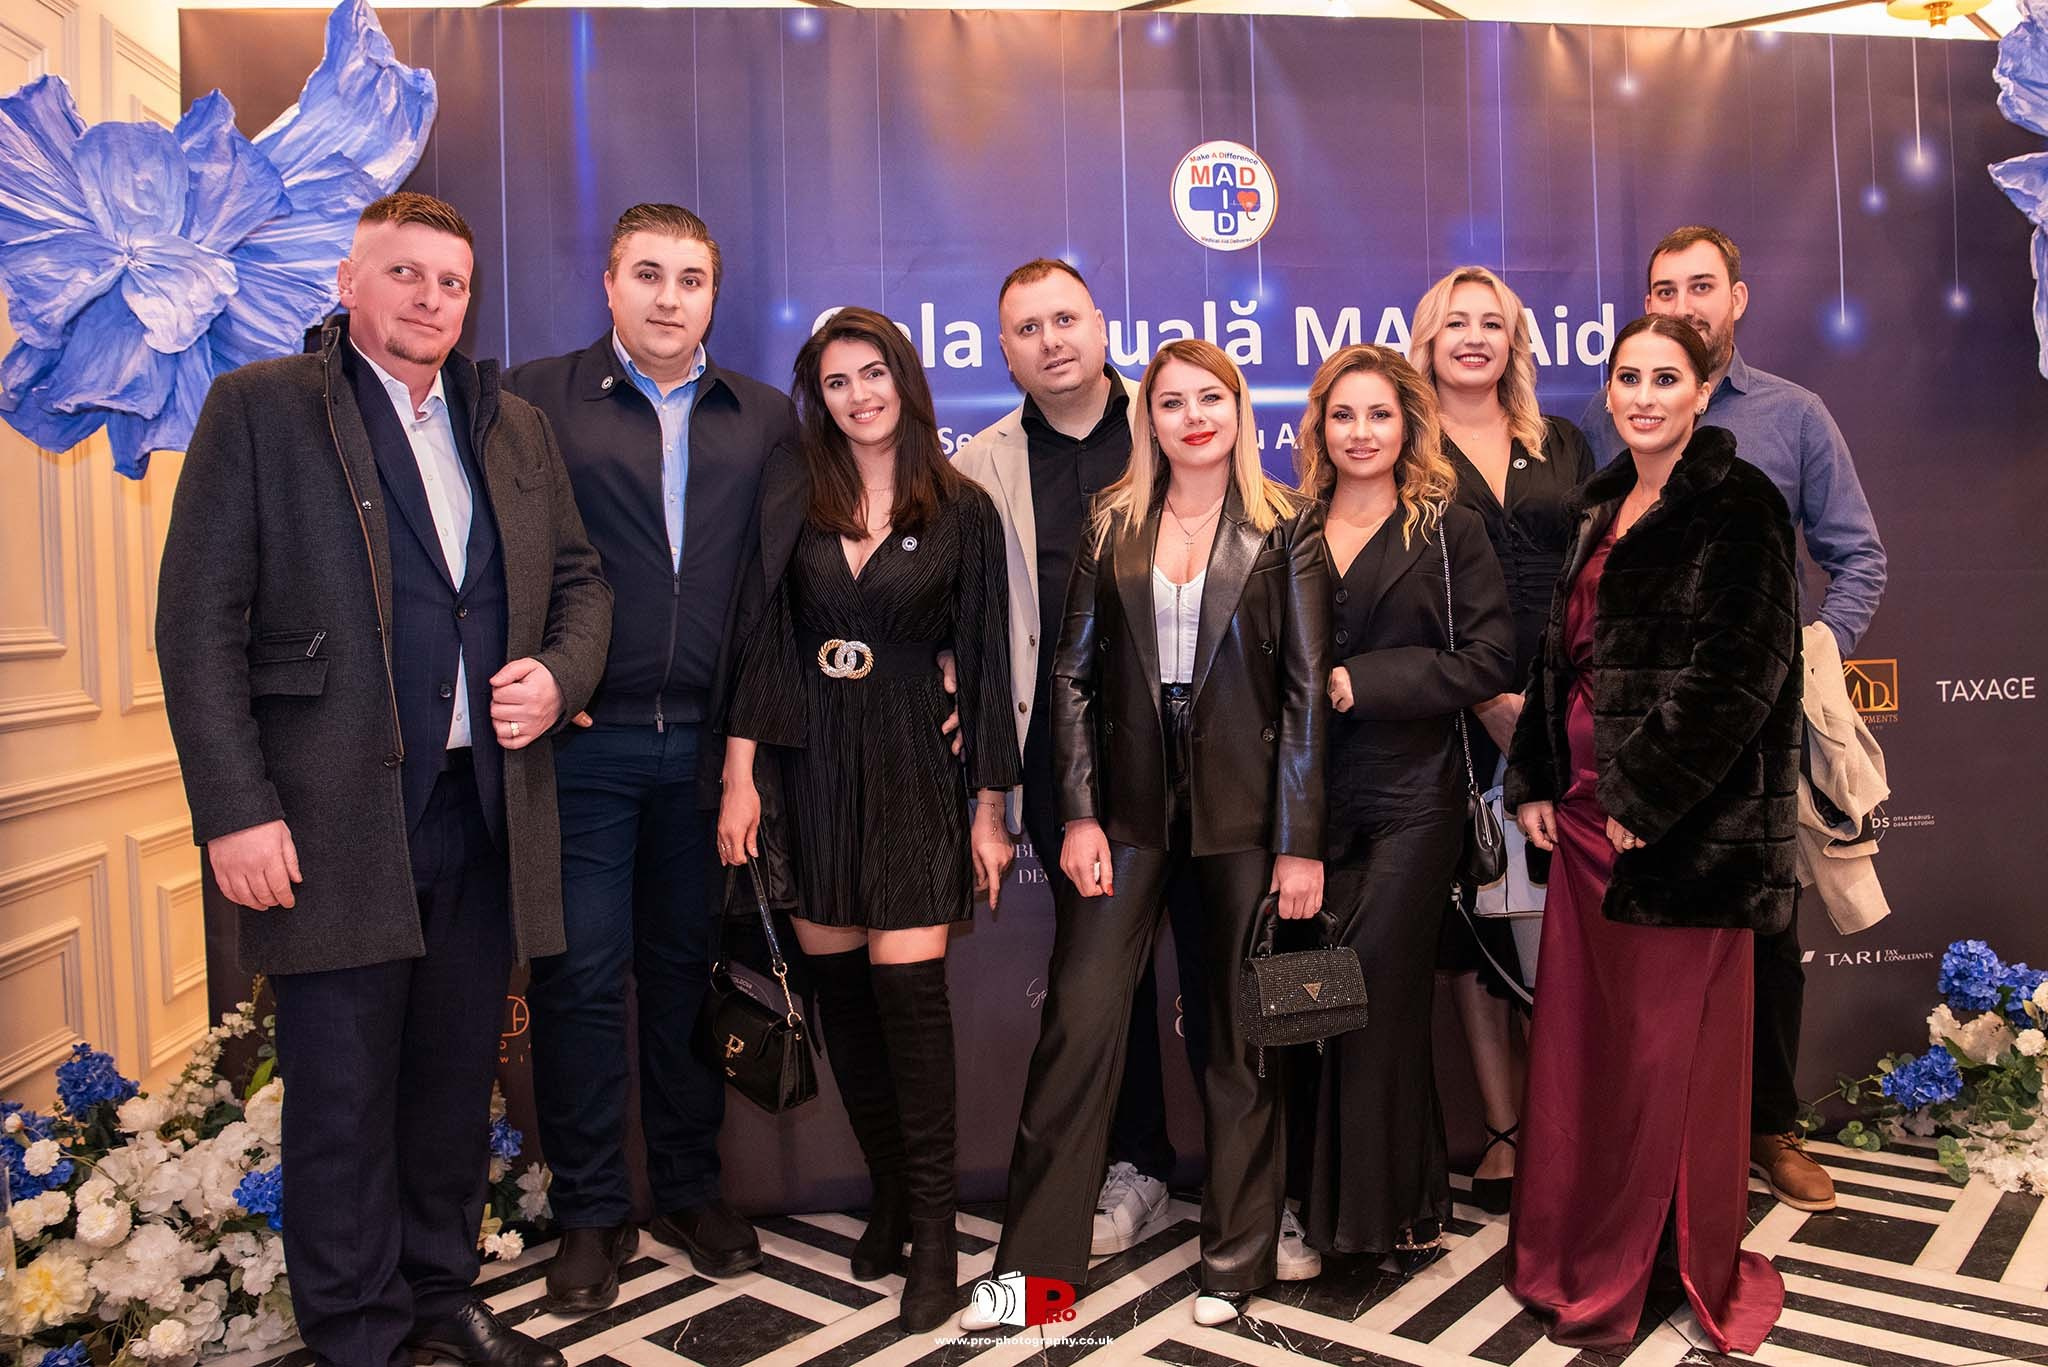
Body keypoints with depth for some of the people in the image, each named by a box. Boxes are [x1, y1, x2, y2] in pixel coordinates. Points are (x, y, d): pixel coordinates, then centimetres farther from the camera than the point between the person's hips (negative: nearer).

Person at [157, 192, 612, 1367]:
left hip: (486, 814, 5)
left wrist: (560, 673, -3)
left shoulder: (518, 427, 14)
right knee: (345, 1094, 5)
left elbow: (581, 580, 19)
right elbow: (200, 622, -5)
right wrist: (234, 810, -12)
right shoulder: (259, 408, 0)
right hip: (335, 820, -4)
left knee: (457, 1079, 15)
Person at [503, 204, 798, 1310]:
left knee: (689, 969, 12)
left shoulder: (767, 420, 11)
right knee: (580, 977, 4)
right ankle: (591, 1213, 19)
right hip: (582, 741, -2)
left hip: (709, 742, 2)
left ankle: (689, 1189, 27)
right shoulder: (535, 400, 4)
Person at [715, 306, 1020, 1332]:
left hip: (911, 766, -3)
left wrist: (989, 810, -1)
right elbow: (759, 634, 3)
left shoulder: (961, 509, 0)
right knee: (838, 987, 7)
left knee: (907, 981, -9)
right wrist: (740, 775, -4)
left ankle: (933, 1228, 5)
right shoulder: (792, 495, 5)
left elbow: (984, 663, 0)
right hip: (809, 761, 3)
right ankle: (888, 1191, 25)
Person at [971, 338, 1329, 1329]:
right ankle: (1035, 1256, 13)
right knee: (1078, 1021, -1)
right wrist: (1078, 813, -3)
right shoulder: (1111, 523, 7)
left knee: (1244, 1035, 8)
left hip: (1245, 803, -1)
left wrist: (1301, 839, -7)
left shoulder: (1286, 525, 1)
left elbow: (1307, 685, -3)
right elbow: (1074, 672, 5)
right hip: (1130, 801, 2)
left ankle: (1235, 1259, 25)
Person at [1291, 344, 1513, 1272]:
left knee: (1382, 995, -4)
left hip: (1410, 800, -3)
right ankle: (1327, 1205, 19)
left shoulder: (1448, 532, 4)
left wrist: (1364, 683, -10)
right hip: (1311, 799, 3)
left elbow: (1487, 661, -4)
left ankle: (1400, 1207, 13)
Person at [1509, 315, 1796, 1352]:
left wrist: (1646, 796, -16)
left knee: (1673, 1047, 4)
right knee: (1576, 1034, 11)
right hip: (1586, 811, 7)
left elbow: (1738, 672, -15)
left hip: (1681, 826, -7)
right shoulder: (1601, 507, 14)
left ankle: (1702, 1267, 25)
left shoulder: (1737, 506, -8)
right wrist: (1536, 782, 9)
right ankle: (1580, 1262, 27)